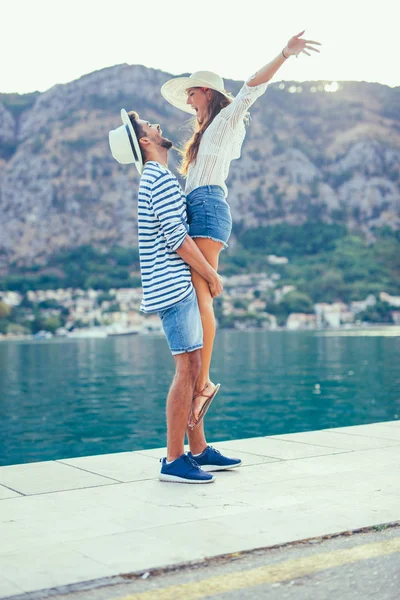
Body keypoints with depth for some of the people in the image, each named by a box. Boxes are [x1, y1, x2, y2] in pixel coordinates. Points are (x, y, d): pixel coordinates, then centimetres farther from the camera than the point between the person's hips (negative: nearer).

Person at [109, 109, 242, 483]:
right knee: (187, 369, -10)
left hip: (176, 287, 10)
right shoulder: (161, 178, -10)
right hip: (173, 286, -10)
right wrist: (213, 276, -9)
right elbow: (176, 238, -17)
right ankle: (173, 460, -6)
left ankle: (199, 451, 16)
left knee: (193, 367, 10)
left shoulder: (152, 179, 22)